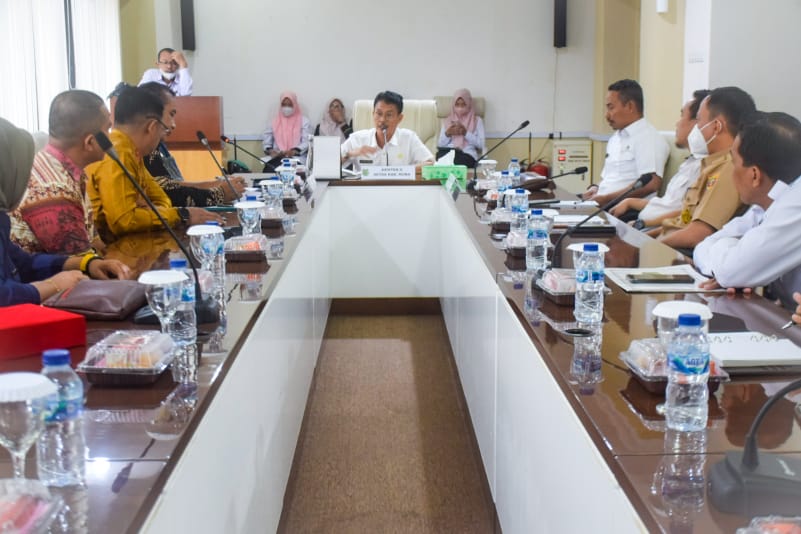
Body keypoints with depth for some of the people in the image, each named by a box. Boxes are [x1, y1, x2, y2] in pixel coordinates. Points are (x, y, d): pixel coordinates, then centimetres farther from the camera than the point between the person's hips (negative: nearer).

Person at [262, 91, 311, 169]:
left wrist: (294, 151, -20)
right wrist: (270, 151, -7)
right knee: (269, 170, -34)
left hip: (297, 158, -2)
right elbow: (266, 141, 17)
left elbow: (307, 142, 0)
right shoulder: (274, 122, 19)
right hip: (277, 158, 2)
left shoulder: (304, 121, 11)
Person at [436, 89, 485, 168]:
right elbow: (440, 145, 16)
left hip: (467, 155, -2)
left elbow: (481, 145, 5)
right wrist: (447, 134, -2)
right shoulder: (447, 121, 23)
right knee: (441, 154, -37)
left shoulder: (477, 120, 16)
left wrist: (466, 133, -6)